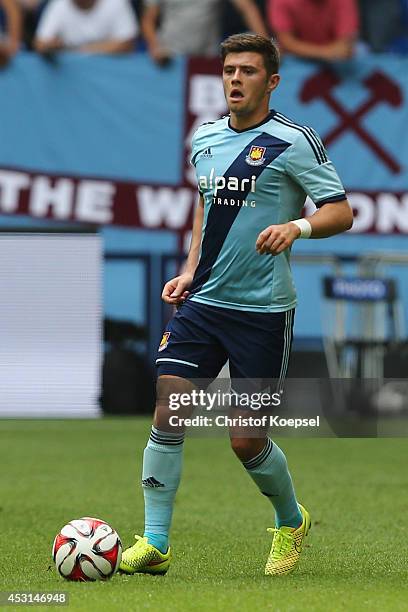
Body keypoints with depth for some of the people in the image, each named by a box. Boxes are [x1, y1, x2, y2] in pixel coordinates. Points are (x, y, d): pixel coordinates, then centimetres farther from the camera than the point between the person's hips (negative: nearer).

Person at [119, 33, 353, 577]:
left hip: (263, 311, -5)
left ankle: (291, 522, 27)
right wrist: (191, 271, 14)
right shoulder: (205, 139, 11)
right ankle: (155, 544, -3)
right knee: (168, 415, -8)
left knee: (247, 440, -1)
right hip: (202, 303, 5)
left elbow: (341, 211, -8)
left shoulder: (294, 141, -8)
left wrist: (297, 226, -27)